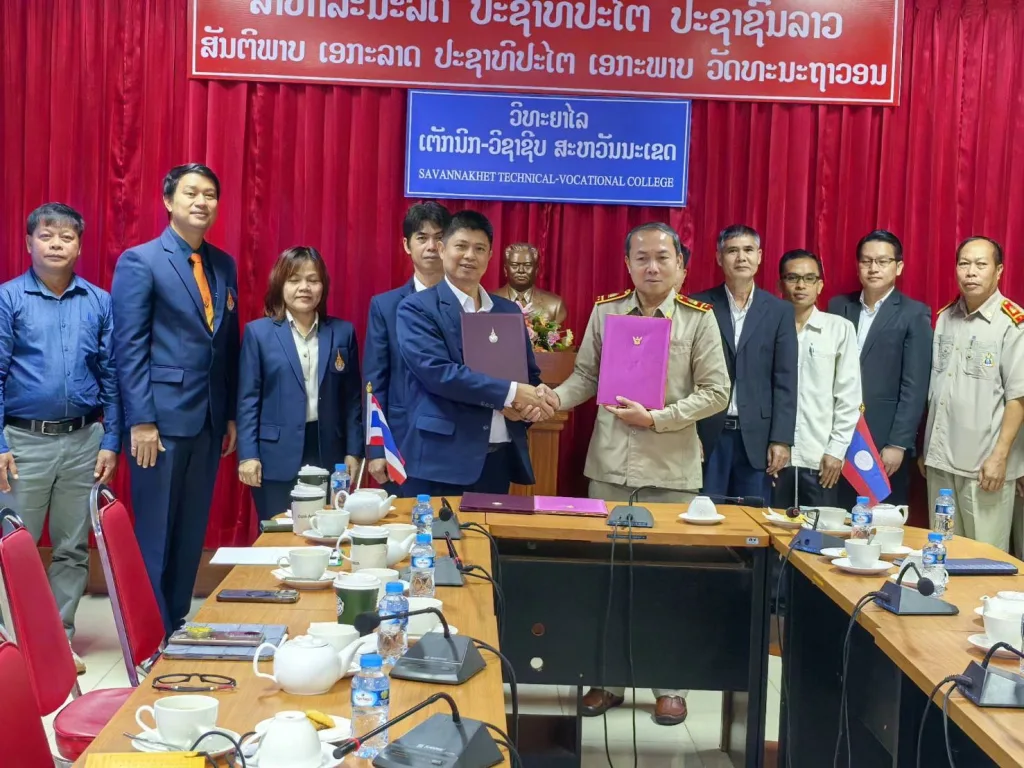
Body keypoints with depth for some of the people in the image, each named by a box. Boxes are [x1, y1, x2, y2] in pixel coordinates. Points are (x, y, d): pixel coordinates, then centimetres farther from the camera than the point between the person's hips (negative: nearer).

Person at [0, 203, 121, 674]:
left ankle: (60, 637, 21)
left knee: (73, 548, 9)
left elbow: (111, 376, 6)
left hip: (83, 441, 3)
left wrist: (110, 442, 1)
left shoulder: (99, 303, 5)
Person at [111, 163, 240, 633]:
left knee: (191, 533, 12)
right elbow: (129, 348, -10)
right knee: (156, 536, 3)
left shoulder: (224, 265, 12)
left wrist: (231, 415, 11)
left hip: (209, 420, 6)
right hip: (162, 418, -5)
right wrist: (141, 421, -15)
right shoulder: (139, 261, -5)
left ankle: (178, 626, 23)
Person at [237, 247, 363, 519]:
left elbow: (352, 398, 9)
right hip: (277, 458, -2)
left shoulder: (343, 332, 7)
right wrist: (248, 455, -7)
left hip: (329, 454, 2)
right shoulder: (258, 332, 1)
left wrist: (353, 452, 5)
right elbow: (248, 398, -1)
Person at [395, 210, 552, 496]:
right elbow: (436, 371, -15)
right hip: (442, 459, -5)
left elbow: (531, 374, 18)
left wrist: (525, 402, -5)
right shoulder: (417, 308, -2)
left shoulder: (509, 311, 15)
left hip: (500, 458, 5)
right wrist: (509, 392, -17)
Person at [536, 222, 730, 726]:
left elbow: (715, 392, -6)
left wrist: (657, 419, -15)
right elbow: (587, 375, 7)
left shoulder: (699, 319, -3)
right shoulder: (604, 311, 4)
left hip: (671, 469, -2)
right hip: (609, 463, 3)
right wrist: (556, 398, -12)